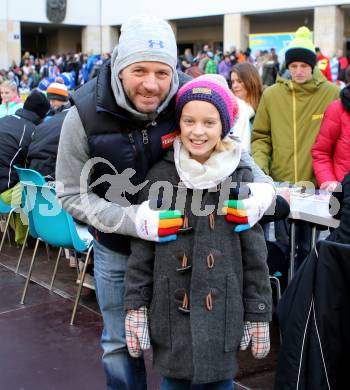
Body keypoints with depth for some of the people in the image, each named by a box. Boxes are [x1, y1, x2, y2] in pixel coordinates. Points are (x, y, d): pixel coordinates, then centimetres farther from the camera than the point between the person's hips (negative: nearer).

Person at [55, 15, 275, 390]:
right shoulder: (85, 114, -21)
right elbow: (72, 193, -15)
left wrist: (261, 187, -24)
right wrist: (132, 219, -30)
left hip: (180, 241, 1)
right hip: (116, 248, 0)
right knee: (121, 344, 17)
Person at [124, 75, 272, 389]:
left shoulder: (240, 178, -3)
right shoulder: (161, 176, -2)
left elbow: (254, 252, 0)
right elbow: (142, 248, 1)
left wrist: (258, 315, 0)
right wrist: (136, 306, -2)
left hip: (222, 313, 0)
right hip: (171, 312, 1)